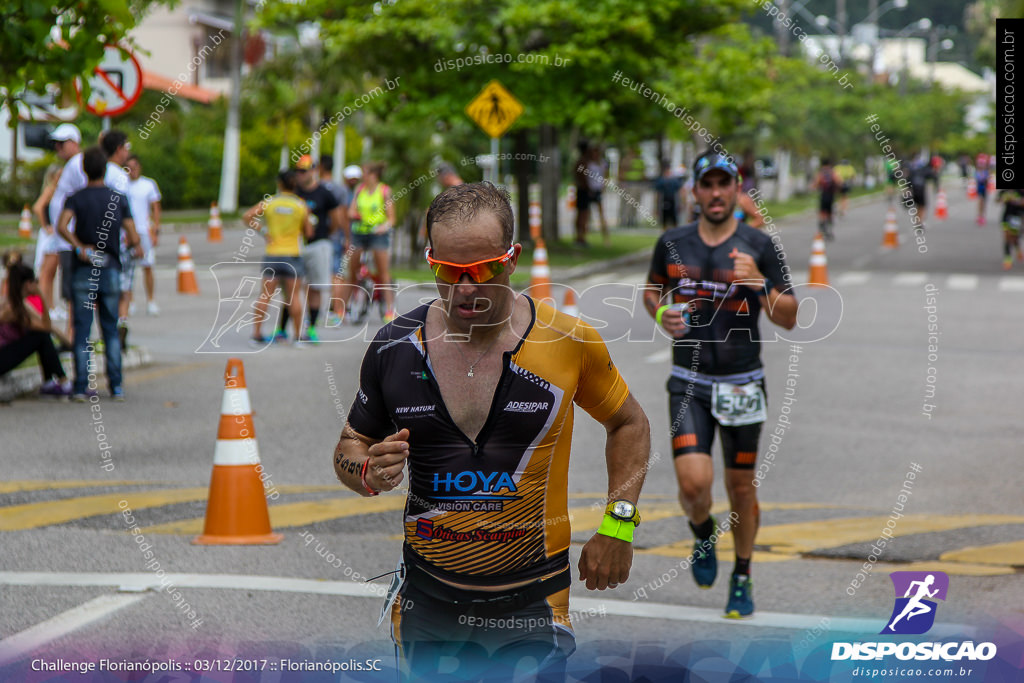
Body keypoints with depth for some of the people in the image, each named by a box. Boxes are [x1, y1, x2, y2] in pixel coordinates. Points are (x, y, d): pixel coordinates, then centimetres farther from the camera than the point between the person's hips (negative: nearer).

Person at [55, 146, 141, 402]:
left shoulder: (76, 198, -3)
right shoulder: (119, 199, 2)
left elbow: (62, 226, -23)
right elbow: (133, 238, -1)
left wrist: (79, 247, -16)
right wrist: (134, 247, 19)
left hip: (83, 271, -1)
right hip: (110, 268, 2)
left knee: (82, 330, 1)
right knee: (111, 330, 11)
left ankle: (81, 387, -2)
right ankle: (116, 386, 8)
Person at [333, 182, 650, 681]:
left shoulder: (569, 341, -6)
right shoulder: (393, 348, -2)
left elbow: (628, 424, 10)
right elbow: (349, 447, 11)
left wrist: (617, 525, -1)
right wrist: (371, 472, -13)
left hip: (533, 605, -2)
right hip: (425, 604, 2)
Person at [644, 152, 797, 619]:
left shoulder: (759, 247, -4)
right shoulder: (672, 244, 2)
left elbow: (789, 319, -6)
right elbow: (651, 289, 21)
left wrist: (759, 282, -24)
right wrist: (661, 315, -2)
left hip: (741, 383, 0)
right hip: (688, 383, 1)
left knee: (741, 485, 7)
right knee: (694, 484, -14)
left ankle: (742, 578, 28)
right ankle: (702, 534, 22)